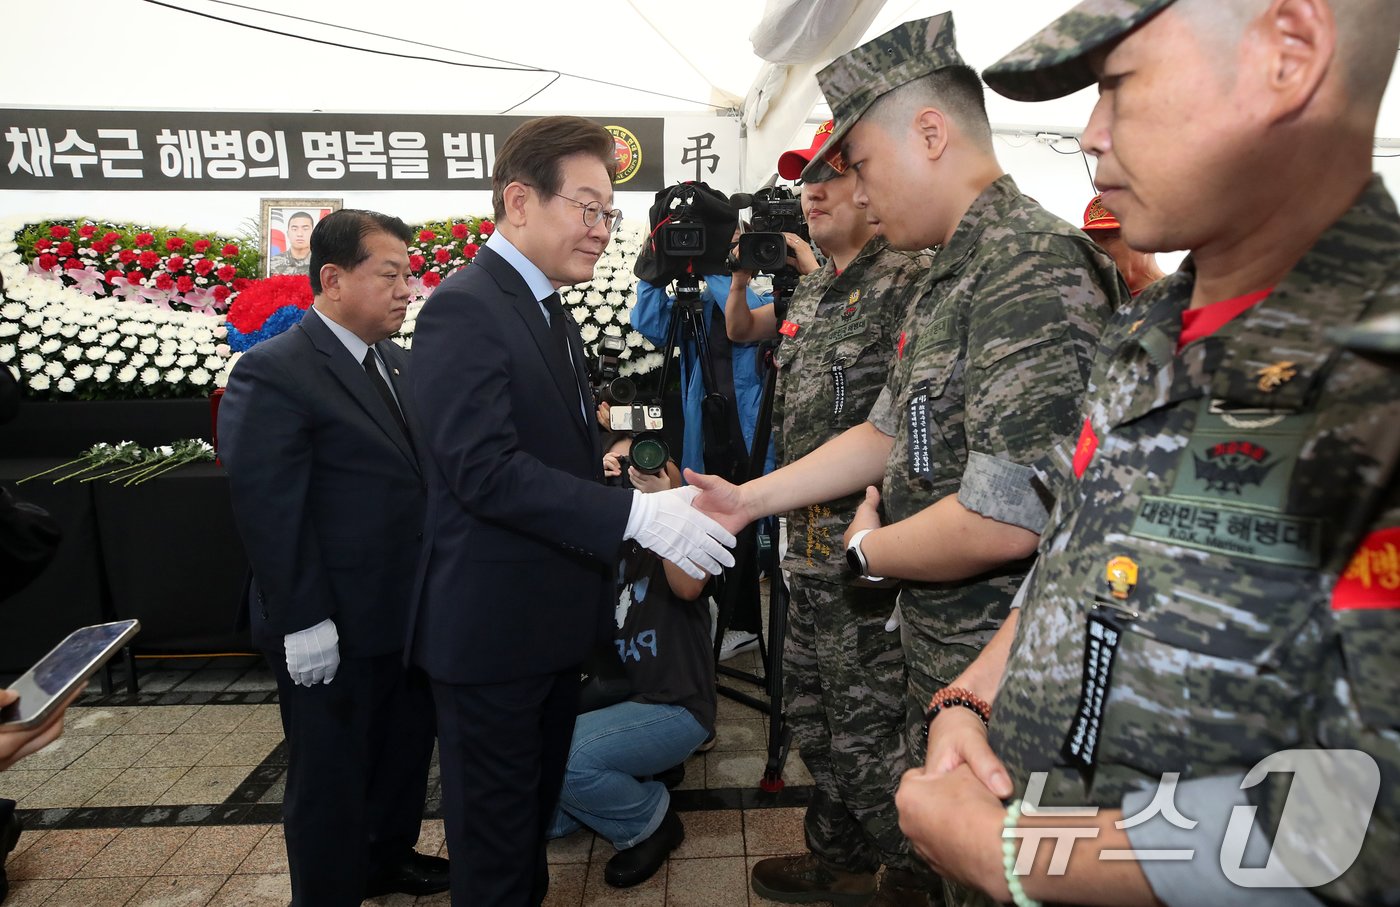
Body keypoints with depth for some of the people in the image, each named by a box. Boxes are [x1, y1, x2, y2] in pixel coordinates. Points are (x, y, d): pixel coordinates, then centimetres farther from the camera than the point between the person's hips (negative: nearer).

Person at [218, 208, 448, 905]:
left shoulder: (397, 365, 9)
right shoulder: (272, 372, -16)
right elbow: (266, 510, -19)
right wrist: (304, 622, -20)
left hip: (408, 612, 8)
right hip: (332, 634, -8)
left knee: (407, 748, 23)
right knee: (330, 777, 10)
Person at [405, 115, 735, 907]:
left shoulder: (552, 314, 11)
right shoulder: (464, 310, -19)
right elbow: (485, 469, -28)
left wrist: (607, 571, 16)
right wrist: (637, 516, -32)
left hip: (556, 617, 9)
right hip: (493, 624, -9)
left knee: (538, 801, 25)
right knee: (496, 820, 10)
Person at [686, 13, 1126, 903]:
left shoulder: (1035, 270, -24)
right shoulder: (950, 278, 10)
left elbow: (1003, 520, -30)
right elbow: (891, 433, 15)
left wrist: (868, 547, -12)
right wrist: (747, 499, 10)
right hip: (941, 650, 9)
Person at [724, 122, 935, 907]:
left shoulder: (910, 277, -12)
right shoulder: (810, 288, 15)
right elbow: (739, 331, 30)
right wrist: (741, 276, 11)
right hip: (810, 536, 9)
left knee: (868, 726, 2)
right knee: (812, 711, 20)